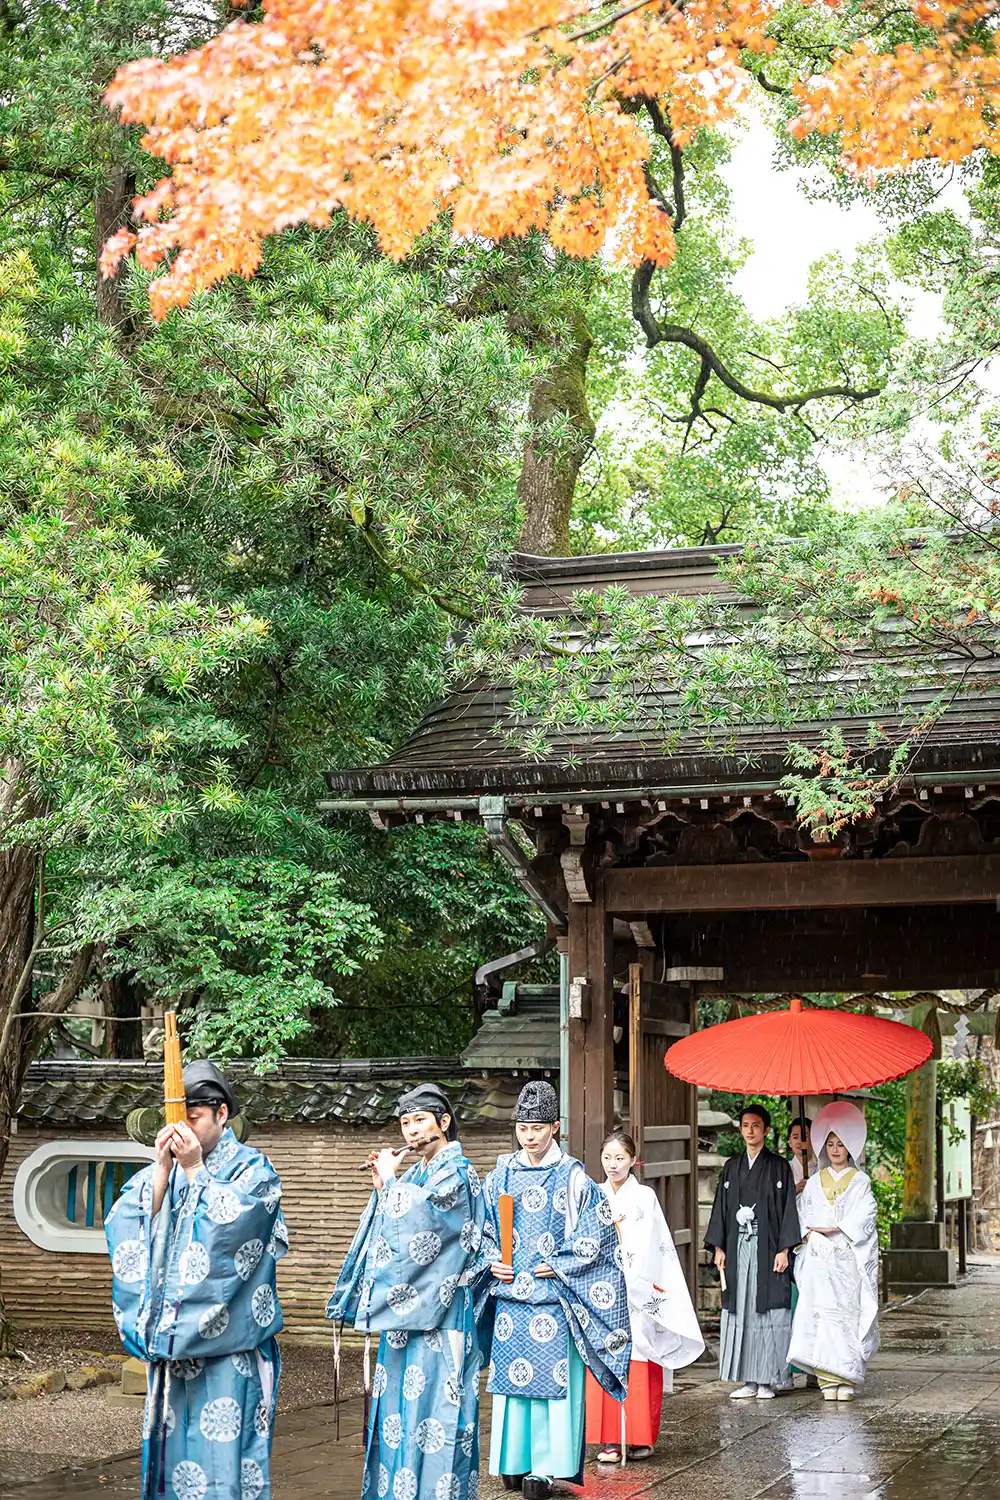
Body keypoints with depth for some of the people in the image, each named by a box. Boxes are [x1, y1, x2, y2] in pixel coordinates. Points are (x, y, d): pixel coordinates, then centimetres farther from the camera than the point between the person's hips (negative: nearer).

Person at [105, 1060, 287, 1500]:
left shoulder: (252, 1169, 0)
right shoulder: (161, 1172, 14)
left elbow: (228, 1229, -15)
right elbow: (128, 1224, -1)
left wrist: (194, 1169, -11)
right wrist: (164, 1167, -8)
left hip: (228, 1344, -5)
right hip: (172, 1340, 5)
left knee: (224, 1448, -7)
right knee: (174, 1447, 6)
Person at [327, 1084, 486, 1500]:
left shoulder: (456, 1172, -8)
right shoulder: (415, 1173, 17)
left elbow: (411, 1217, -20)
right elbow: (393, 1228, 18)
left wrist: (390, 1179, -6)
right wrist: (381, 1186, 8)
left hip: (437, 1311, -9)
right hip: (404, 1308, 9)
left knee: (430, 1403, -9)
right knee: (399, 1403, 10)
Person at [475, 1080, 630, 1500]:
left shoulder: (573, 1178, -4)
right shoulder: (501, 1175, 8)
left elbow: (597, 1233, -5)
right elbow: (482, 1230, 16)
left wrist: (558, 1266, -10)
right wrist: (491, 1261, 0)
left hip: (553, 1297, -4)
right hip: (509, 1295, 4)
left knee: (551, 1376, -4)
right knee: (511, 1371, 6)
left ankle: (546, 1466, 1)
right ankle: (515, 1460, 15)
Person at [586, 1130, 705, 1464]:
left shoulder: (645, 1198, -1)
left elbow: (649, 1250, -6)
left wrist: (628, 1288, -12)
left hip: (637, 1295, -3)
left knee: (639, 1370, -2)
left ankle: (641, 1437, 7)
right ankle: (611, 1440, 5)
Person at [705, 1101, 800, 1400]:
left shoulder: (778, 1166, 1)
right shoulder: (731, 1167, 13)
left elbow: (787, 1207, -3)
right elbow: (721, 1207, 13)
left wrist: (784, 1249, -10)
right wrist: (719, 1248, 5)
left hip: (767, 1249, -4)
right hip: (737, 1249, 4)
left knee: (768, 1313, -4)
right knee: (739, 1312, 2)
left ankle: (766, 1380, 1)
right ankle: (747, 1380, 7)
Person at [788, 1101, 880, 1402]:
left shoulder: (860, 1181, 8)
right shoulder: (815, 1182, 16)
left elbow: (863, 1217, -4)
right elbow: (803, 1215, 14)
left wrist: (833, 1228, -11)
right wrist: (808, 1233, -5)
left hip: (848, 1256, -2)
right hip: (818, 1256, 2)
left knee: (847, 1314, -6)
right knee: (822, 1312, -8)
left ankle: (847, 1379, -3)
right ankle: (829, 1379, -8)